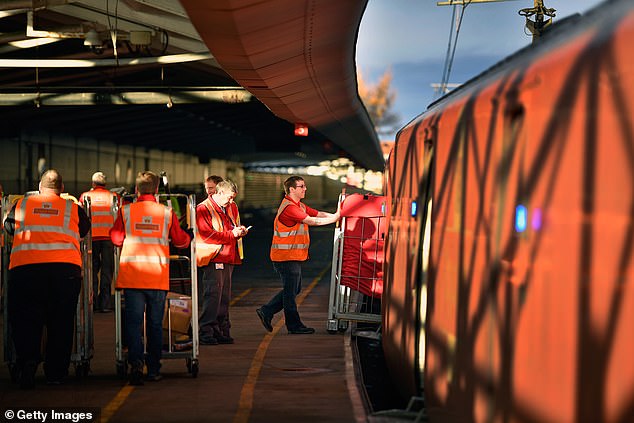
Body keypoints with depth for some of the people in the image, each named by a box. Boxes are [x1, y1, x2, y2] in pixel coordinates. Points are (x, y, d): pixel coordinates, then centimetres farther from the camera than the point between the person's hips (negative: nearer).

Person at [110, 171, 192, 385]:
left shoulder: (126, 211, -1)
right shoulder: (166, 213, 2)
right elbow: (180, 240, 10)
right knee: (155, 324, 11)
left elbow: (116, 238, 1)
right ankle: (154, 370, 16)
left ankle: (136, 362, -20)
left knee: (133, 322, 0)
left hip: (131, 276, -1)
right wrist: (189, 235, 32)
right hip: (158, 276, 1)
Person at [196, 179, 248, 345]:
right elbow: (207, 235, -16)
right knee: (213, 295, -12)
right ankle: (206, 332, -10)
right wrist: (231, 234, -13)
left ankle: (222, 331, 15)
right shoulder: (203, 209, -8)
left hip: (228, 258, 8)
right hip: (213, 259, -8)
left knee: (225, 297, 9)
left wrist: (240, 230, 8)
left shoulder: (232, 208, 17)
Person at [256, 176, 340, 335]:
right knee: (290, 290, -1)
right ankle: (294, 325, 7)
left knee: (294, 289, 16)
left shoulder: (299, 206, 16)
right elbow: (312, 221, -20)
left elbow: (318, 214, 10)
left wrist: (336, 215, -4)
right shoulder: (289, 207, -18)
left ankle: (266, 311, 20)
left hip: (294, 256, 10)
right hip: (287, 256, -10)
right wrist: (335, 218, -15)